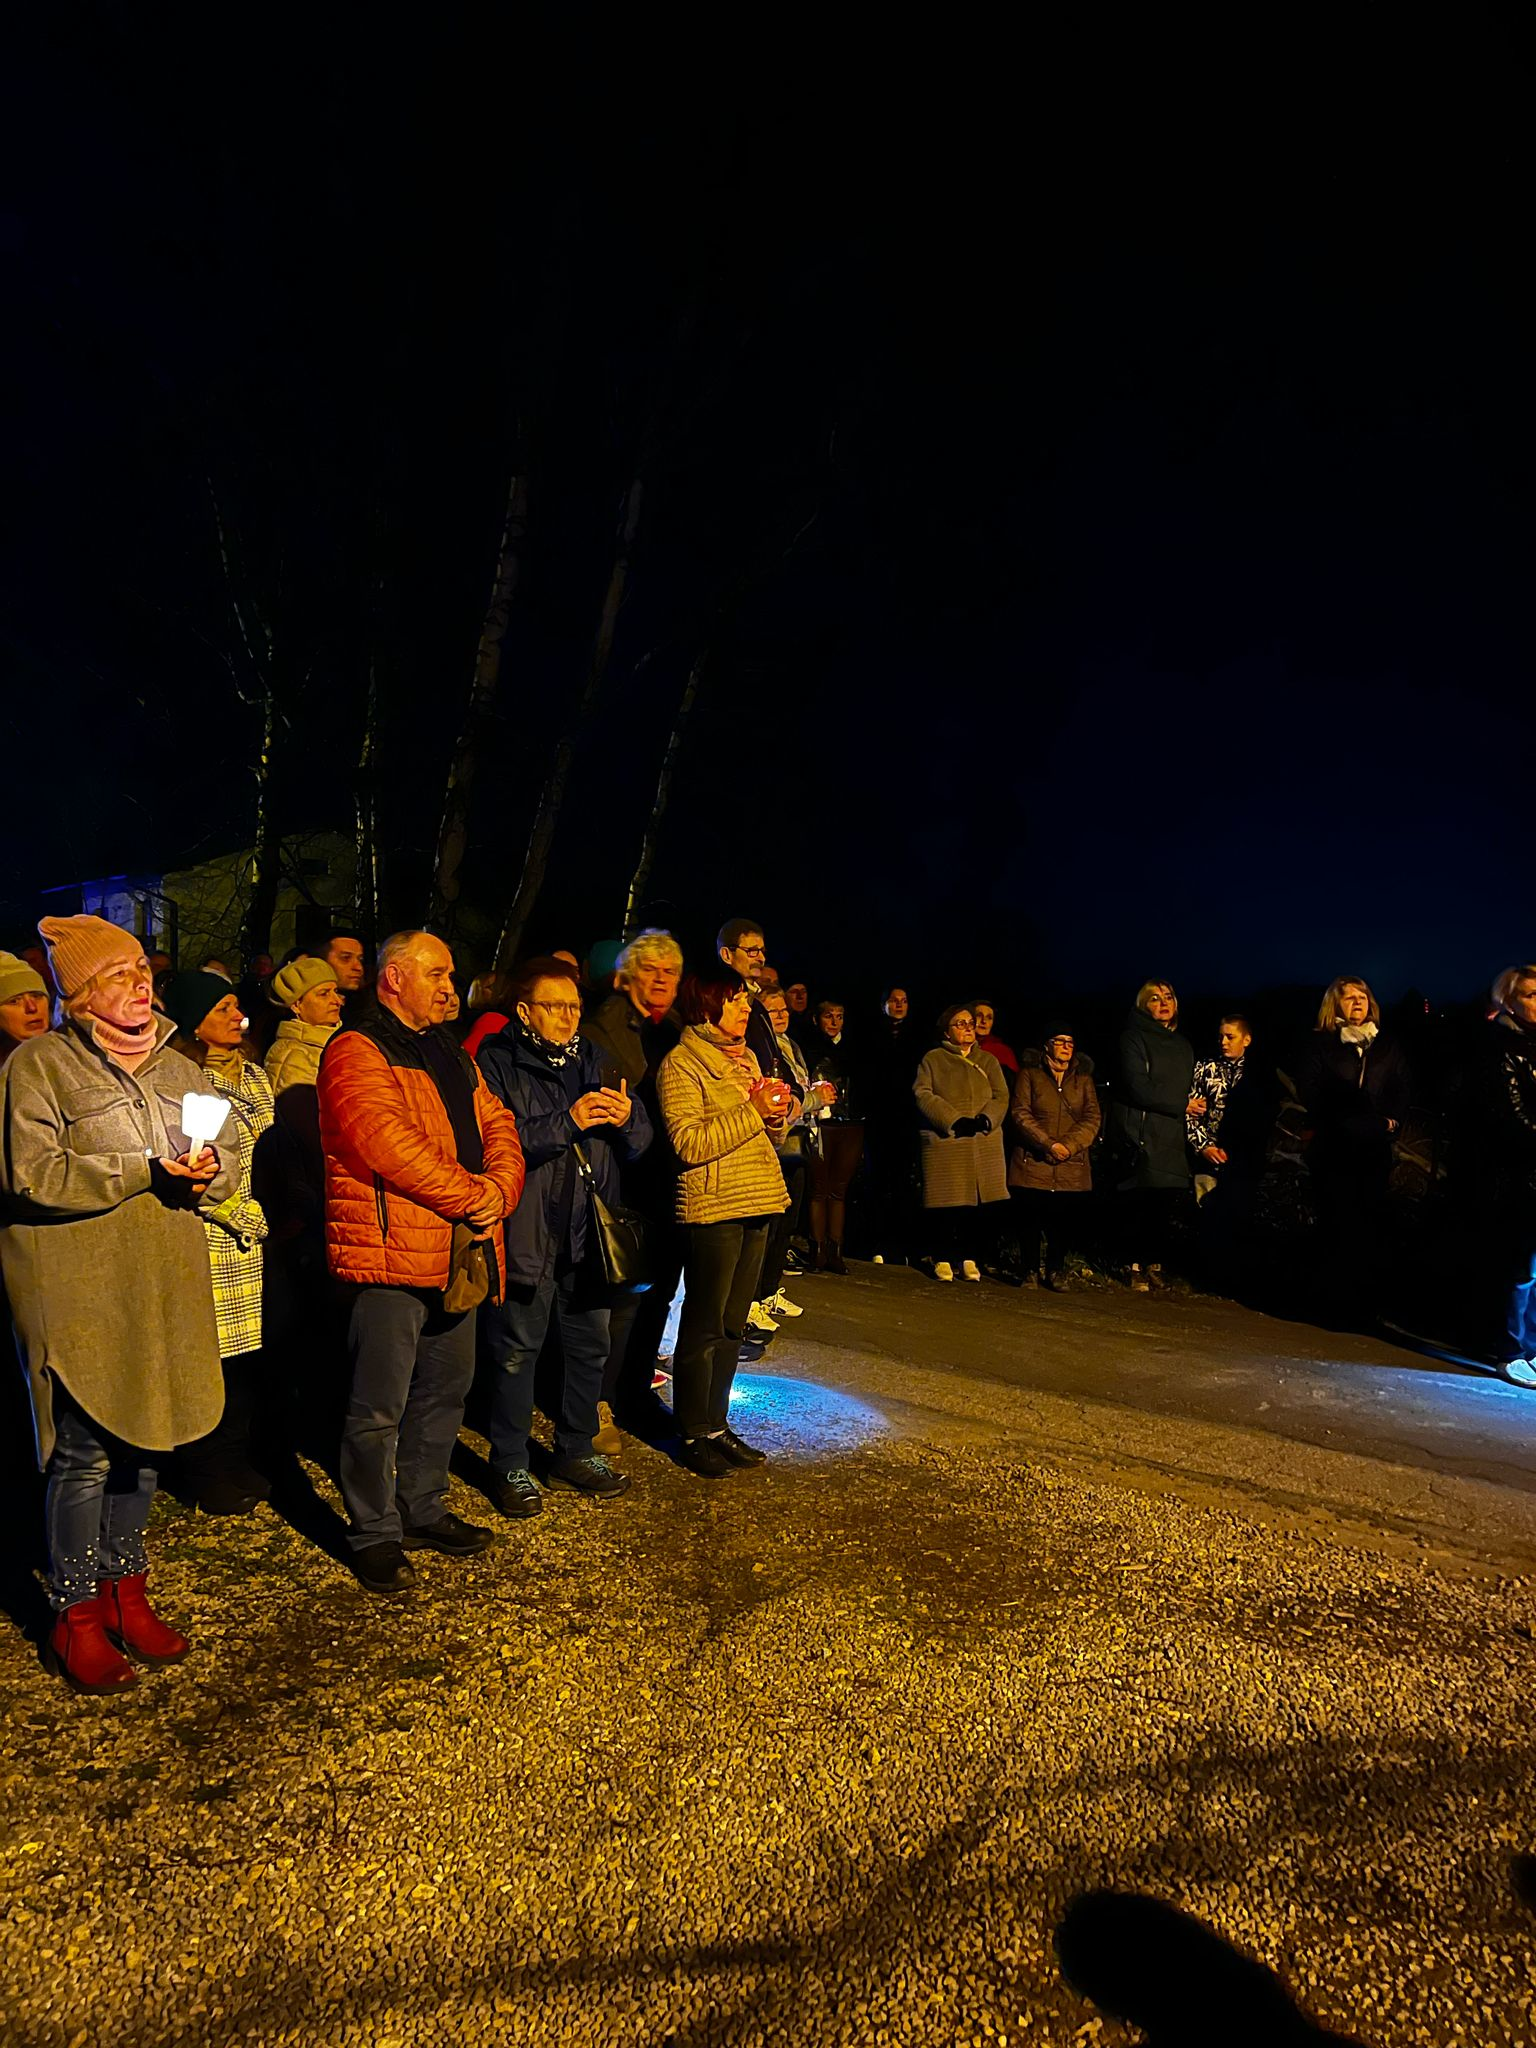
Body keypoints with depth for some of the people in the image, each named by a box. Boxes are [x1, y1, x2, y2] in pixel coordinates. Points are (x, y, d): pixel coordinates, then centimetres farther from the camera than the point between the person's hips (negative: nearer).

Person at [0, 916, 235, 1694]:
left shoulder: (177, 1067, 14)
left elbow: (224, 1168, 14)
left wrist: (205, 1171, -10)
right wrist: (146, 1170, -20)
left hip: (165, 1292, 6)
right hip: (77, 1295, -5)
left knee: (142, 1444, 13)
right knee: (85, 1455, -1)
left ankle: (125, 1592, 30)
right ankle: (76, 1616, 17)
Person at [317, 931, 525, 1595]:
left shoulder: (451, 1055, 18)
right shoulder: (356, 1052, -10)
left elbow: (497, 1125, 13)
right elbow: (387, 1142, -21)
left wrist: (499, 1189, -8)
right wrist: (472, 1196, -17)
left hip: (456, 1256, 9)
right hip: (389, 1255, -8)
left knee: (444, 1391, 19)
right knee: (379, 1408, 2)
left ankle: (423, 1509, 35)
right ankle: (374, 1534, 18)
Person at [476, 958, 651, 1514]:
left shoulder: (592, 1062, 14)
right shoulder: (496, 1062, -4)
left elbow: (640, 1142, 11)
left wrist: (626, 1118, -11)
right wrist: (566, 1123, -23)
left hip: (587, 1232, 6)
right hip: (524, 1234, -6)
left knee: (590, 1344, 15)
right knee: (517, 1352, 3)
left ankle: (576, 1451, 32)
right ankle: (509, 1464, 20)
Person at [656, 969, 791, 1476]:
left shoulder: (745, 1057, 16)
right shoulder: (682, 1063, -8)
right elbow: (689, 1144, -18)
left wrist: (776, 1114, 2)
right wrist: (752, 1111, -19)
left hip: (756, 1204, 8)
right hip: (712, 1207, -8)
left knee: (733, 1324, 14)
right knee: (704, 1326, 1)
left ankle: (717, 1424, 25)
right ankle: (693, 1434, 13)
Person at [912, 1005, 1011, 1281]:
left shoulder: (988, 1061, 19)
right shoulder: (933, 1059, 8)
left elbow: (1001, 1096, 10)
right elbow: (922, 1094, -4)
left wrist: (985, 1118, -11)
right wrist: (954, 1120, -14)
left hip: (984, 1142, 3)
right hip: (944, 1142, -3)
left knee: (983, 1202, -1)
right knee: (946, 1203, -5)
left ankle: (970, 1258, 14)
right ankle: (942, 1259, 11)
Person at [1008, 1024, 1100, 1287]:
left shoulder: (1083, 1078, 15)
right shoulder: (1029, 1074, 6)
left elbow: (1093, 1117, 5)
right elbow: (1020, 1113, -5)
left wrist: (1070, 1145, -11)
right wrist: (1048, 1144, -14)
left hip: (1072, 1165, 2)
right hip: (1033, 1163, -2)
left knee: (1065, 1219, 1)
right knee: (1030, 1219, -2)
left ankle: (1056, 1270, 18)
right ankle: (1031, 1270, 13)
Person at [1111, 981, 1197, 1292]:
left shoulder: (1183, 1045, 23)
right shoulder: (1133, 1038, 0)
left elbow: (1190, 1090, 23)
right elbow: (1139, 1088, -10)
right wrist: (1182, 1106, -5)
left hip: (1172, 1137, 6)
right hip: (1140, 1134, -6)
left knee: (1173, 1200, -3)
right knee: (1140, 1201, -7)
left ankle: (1155, 1263, 10)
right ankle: (1136, 1267, 4)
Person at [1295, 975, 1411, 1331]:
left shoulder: (1388, 1045, 16)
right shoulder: (1322, 1043, 8)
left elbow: (1404, 1087, 13)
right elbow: (1308, 1088, 2)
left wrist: (1392, 1121, -1)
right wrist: (1321, 1123, -7)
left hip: (1374, 1148, 3)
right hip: (1333, 1148, -2)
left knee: (1371, 1226, -1)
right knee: (1336, 1226, -4)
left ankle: (1367, 1307, 4)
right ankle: (1335, 1306, 0)